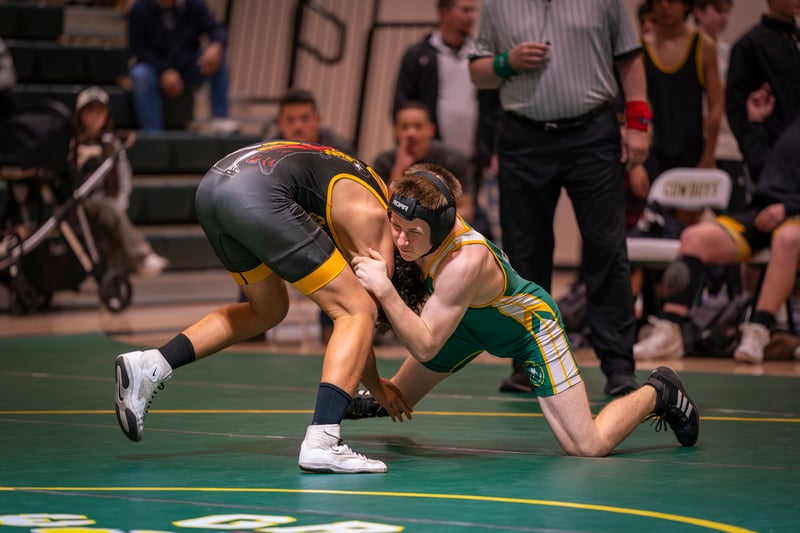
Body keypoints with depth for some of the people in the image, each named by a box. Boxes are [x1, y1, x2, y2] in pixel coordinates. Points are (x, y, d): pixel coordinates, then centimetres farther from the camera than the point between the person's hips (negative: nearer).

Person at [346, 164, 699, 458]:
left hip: (530, 324, -7)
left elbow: (425, 347, -42)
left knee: (589, 446, -11)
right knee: (392, 400, 12)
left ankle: (656, 394, 15)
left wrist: (384, 290, -52)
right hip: (471, 323, 7)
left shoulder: (464, 262, -44)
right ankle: (367, 402, 49)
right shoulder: (411, 222, -24)